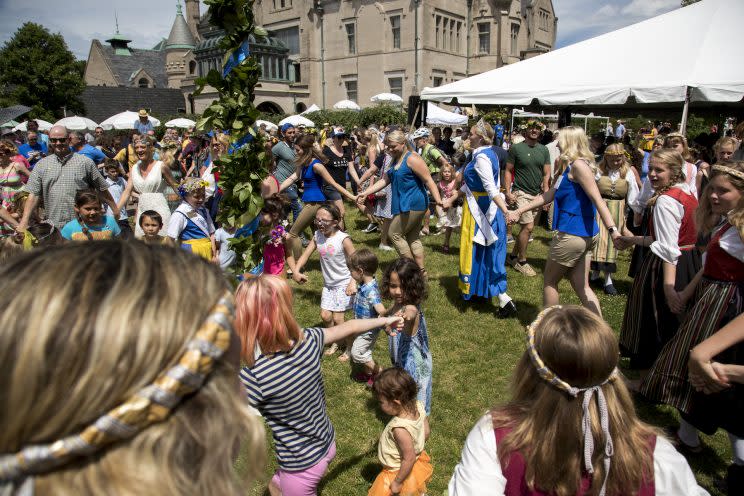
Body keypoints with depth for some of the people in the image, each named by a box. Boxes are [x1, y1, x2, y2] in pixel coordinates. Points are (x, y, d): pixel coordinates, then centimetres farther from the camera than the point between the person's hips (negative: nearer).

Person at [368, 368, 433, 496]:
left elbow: (409, 459, -31)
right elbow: (426, 433, -3)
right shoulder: (418, 407, -20)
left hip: (399, 473, -7)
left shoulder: (400, 429, -41)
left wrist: (397, 482, -18)